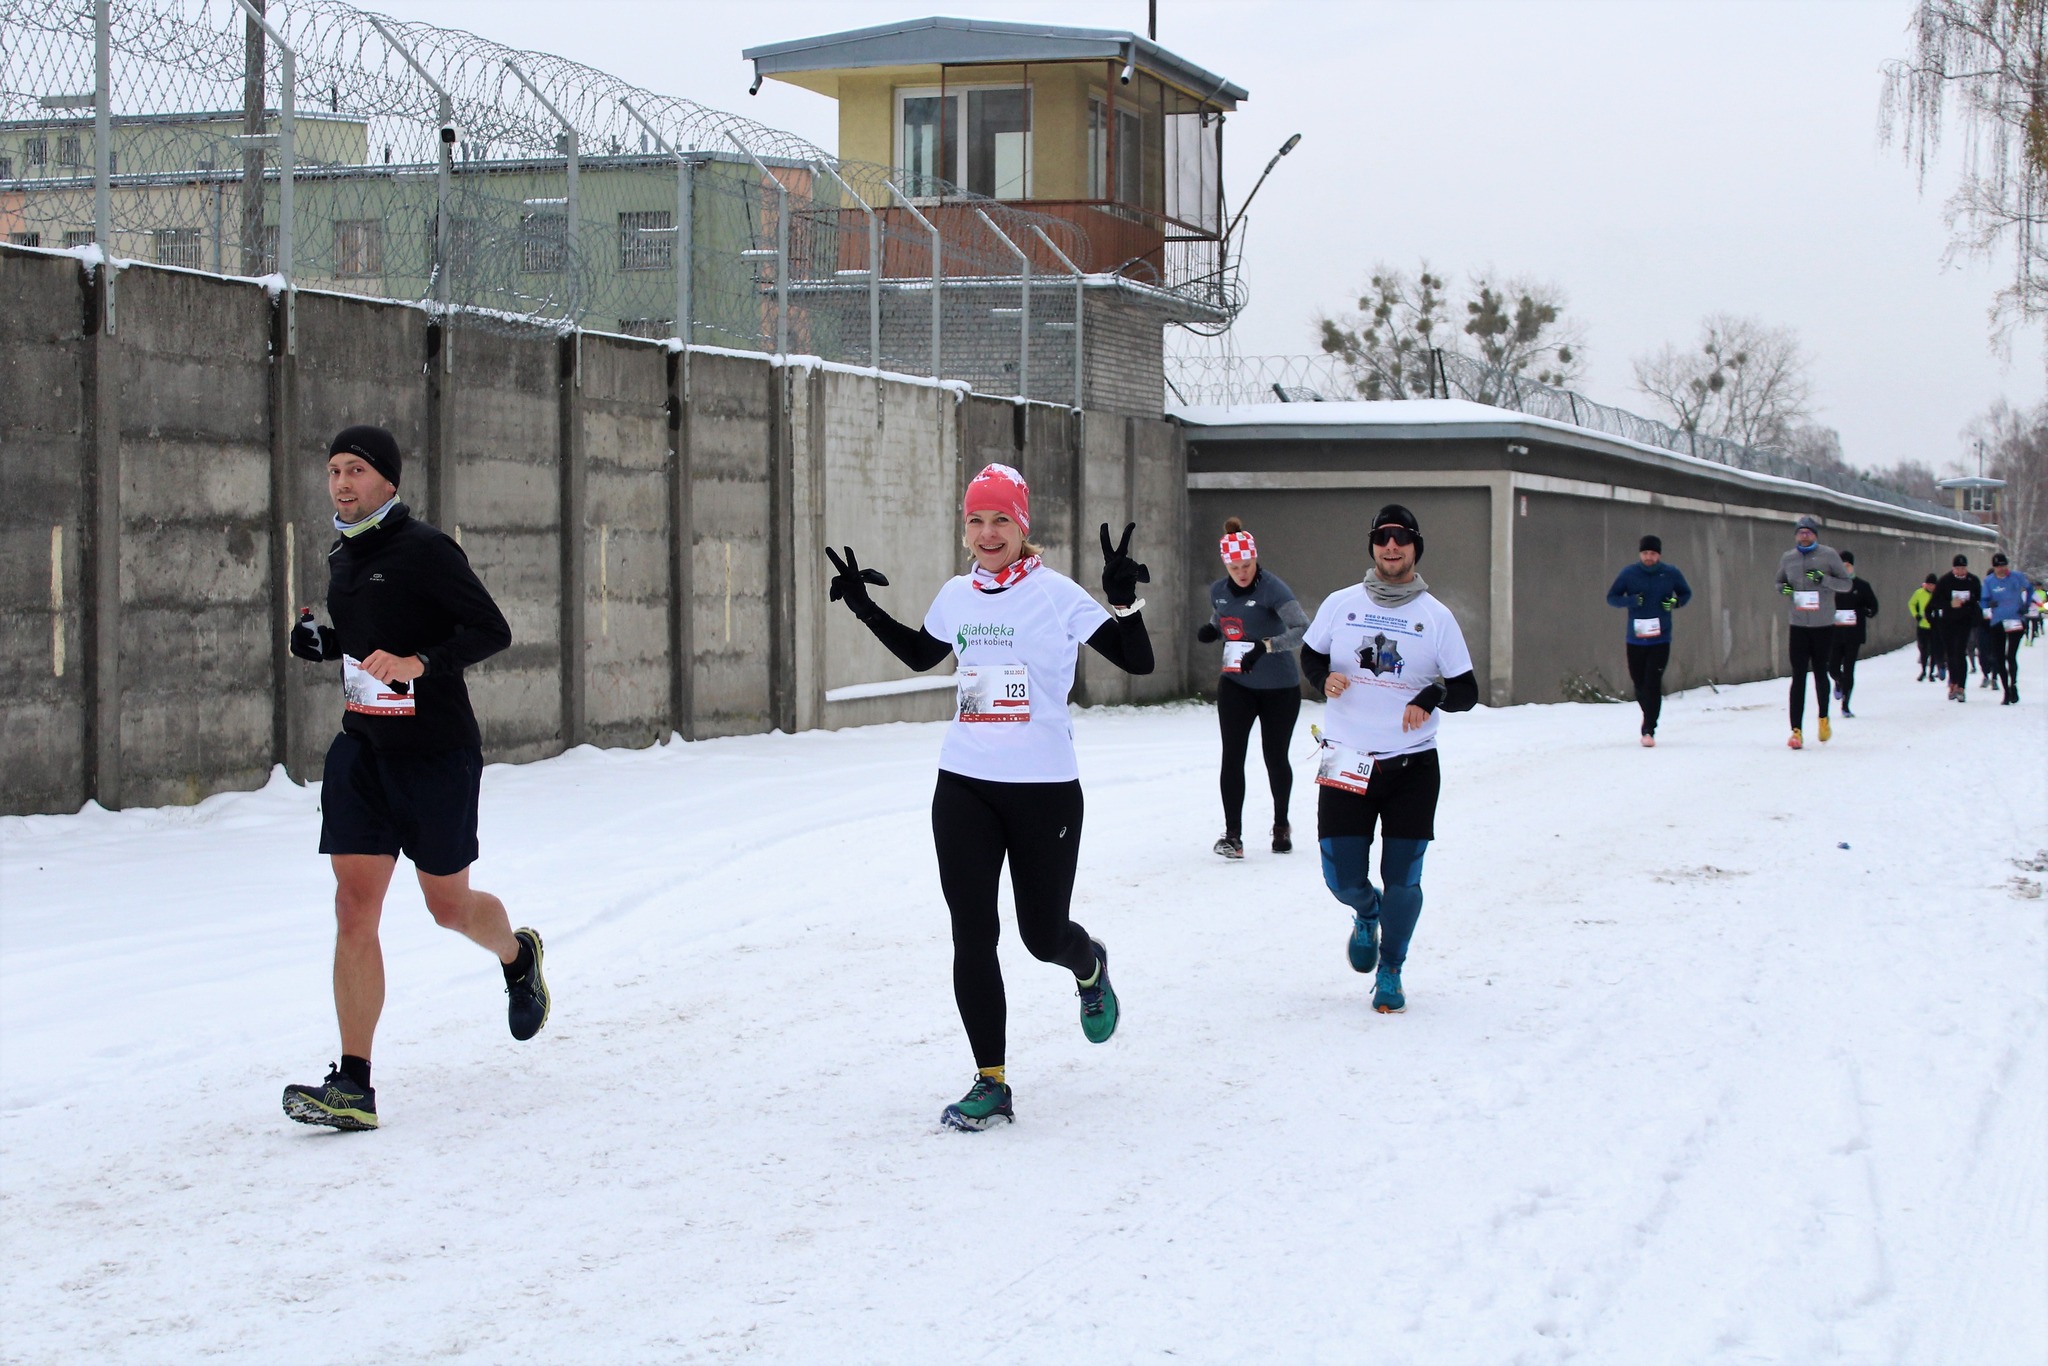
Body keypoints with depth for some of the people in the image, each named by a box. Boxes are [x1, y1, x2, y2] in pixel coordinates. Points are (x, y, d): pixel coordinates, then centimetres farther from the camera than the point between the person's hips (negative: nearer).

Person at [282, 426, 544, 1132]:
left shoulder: (425, 550, -12)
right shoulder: (343, 558, 11)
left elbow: (492, 630, -14)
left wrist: (417, 664, -28)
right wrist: (321, 642, 4)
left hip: (436, 753, -6)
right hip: (361, 749, 6)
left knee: (449, 904, 9)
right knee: (355, 906, -6)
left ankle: (518, 956, 46)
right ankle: (353, 1087, -9)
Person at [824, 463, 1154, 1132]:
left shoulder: (1056, 594, -8)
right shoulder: (956, 596, 7)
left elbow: (1137, 660, -10)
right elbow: (920, 654, 27)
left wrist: (1124, 599, -26)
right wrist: (864, 606, 18)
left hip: (1044, 790, -4)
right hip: (964, 786, 4)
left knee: (1043, 936, 4)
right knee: (972, 936, -2)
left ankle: (1089, 966, 42)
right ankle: (991, 1085, 5)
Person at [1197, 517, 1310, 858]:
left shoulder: (1272, 588, -18)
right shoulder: (1219, 591, 1)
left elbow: (1303, 628, -27)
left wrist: (1265, 645, -38)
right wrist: (1210, 629, -2)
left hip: (1279, 687, -4)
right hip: (1235, 685, 4)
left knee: (1275, 758, 8)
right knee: (1232, 756, -9)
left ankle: (1281, 825, 32)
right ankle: (1232, 835, -8)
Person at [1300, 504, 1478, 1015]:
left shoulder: (1436, 617, 0)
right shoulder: (1341, 604, 2)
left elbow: (1466, 691, 1)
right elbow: (1310, 655, 16)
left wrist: (1433, 697, -20)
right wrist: (1325, 678, -7)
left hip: (1412, 766, 0)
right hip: (1347, 763, 1)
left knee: (1403, 879, -2)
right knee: (1343, 879, -2)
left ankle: (1390, 974, 19)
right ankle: (1366, 915, 35)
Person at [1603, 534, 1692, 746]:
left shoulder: (1671, 573, 1)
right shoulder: (1629, 573, -1)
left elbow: (1686, 593, 16)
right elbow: (1611, 597, 4)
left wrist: (1676, 602, -7)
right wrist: (1631, 600, -16)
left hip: (1660, 639, -1)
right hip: (1635, 639, 1)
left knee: (1653, 684, -13)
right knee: (1639, 683, 9)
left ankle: (1649, 730, -13)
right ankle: (1650, 718, 36)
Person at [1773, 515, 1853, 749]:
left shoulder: (1828, 555, -2)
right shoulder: (1787, 558, 6)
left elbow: (1847, 583, 1)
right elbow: (1780, 581, 21)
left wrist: (1824, 579, -16)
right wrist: (1783, 588, -3)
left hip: (1823, 624, -1)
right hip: (1798, 625, 1)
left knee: (1820, 672, 11)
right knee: (1798, 676, -5)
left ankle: (1823, 718, 34)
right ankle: (1797, 730, -7)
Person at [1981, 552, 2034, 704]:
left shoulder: (2017, 577, 0)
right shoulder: (1989, 581, 1)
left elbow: (2029, 588, 16)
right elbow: (1983, 601, 3)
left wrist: (2026, 605, 4)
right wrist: (1989, 603, -19)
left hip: (2016, 621, -2)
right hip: (1997, 623, 2)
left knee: (2011, 656, -13)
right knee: (2000, 659, 4)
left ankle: (2013, 684, 8)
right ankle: (2007, 691, 16)